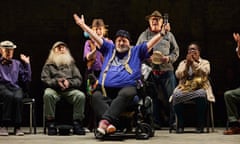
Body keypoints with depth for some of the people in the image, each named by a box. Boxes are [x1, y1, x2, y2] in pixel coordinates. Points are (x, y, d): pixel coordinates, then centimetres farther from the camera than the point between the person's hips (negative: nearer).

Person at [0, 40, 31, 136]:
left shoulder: (17, 63, 23)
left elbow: (27, 80, 15)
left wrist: (27, 64, 11)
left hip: (15, 87, 2)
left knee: (18, 97, -34)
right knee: (9, 96, -37)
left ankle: (17, 127, -27)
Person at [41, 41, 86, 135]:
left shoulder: (71, 63, 24)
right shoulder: (49, 64, 19)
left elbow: (79, 80, 13)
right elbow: (45, 79, 5)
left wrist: (69, 82, -8)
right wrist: (56, 82, -13)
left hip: (70, 90, 1)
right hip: (54, 89, -1)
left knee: (81, 96, -31)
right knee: (47, 94, -37)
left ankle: (77, 122, -22)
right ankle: (51, 123, -27)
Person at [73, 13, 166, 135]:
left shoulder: (136, 51, 24)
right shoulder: (109, 49, 29)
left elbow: (150, 43, 15)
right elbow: (96, 37, 28)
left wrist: (162, 33, 2)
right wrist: (82, 25, 27)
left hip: (127, 87, -2)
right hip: (106, 89, 2)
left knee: (126, 94, -39)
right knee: (96, 96, -31)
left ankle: (105, 120, -52)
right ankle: (110, 124, -49)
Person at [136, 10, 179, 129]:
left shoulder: (168, 35, 13)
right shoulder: (144, 36, 12)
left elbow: (176, 51, 14)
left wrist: (169, 58, -6)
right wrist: (147, 58, -7)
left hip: (166, 71, 0)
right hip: (150, 71, 0)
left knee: (170, 97, -2)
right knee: (153, 98, 2)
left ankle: (173, 122, 6)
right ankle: (156, 123, 10)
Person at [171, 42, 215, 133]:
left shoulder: (205, 62, 14)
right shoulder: (183, 63, 19)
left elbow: (205, 72, -9)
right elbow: (178, 75, 2)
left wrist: (193, 62, -13)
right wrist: (187, 64, -9)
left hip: (199, 89, -1)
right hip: (184, 89, 2)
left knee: (201, 95, -37)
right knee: (176, 95, -32)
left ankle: (200, 125, -22)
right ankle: (180, 125, -19)